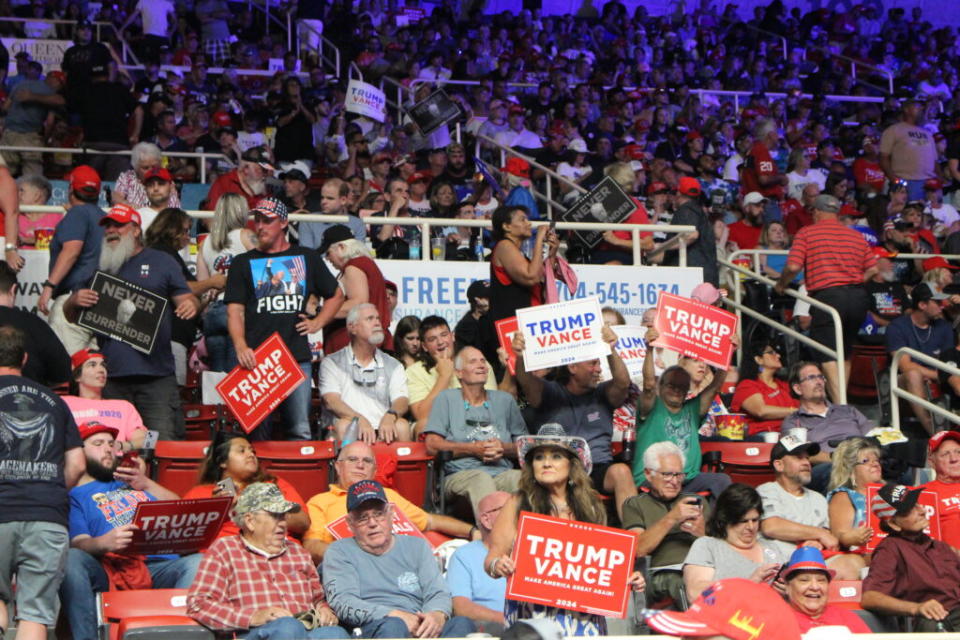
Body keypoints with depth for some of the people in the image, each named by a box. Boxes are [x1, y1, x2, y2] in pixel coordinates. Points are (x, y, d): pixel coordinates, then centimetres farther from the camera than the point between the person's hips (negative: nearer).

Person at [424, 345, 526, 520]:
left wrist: (504, 448, -2)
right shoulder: (446, 399, 15)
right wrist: (474, 449, -3)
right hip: (460, 475, -3)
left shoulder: (505, 400, 25)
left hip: (502, 474, 3)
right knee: (481, 478, -39)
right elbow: (432, 445, 3)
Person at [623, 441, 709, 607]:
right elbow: (638, 549, -1)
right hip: (663, 574, -3)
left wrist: (702, 534, -6)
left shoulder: (698, 501, 27)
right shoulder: (634, 505, 17)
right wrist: (671, 519, -10)